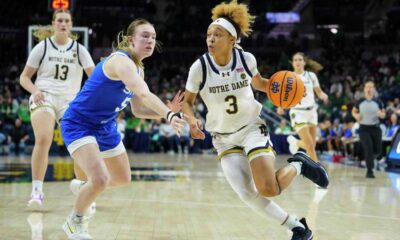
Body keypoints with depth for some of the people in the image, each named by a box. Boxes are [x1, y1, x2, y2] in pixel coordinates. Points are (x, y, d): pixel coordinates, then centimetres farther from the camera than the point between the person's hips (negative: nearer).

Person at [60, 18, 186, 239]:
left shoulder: (138, 69, 4)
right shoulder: (121, 60, -25)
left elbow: (138, 110, 7)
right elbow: (144, 94, -43)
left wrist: (169, 111, -9)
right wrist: (169, 115, -57)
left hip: (105, 126, 10)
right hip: (78, 124, -10)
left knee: (123, 179, 20)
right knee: (100, 179, -25)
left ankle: (86, 189, 48)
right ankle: (74, 222, 1)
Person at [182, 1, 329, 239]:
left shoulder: (246, 59, -13)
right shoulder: (199, 67, -16)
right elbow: (187, 102, -2)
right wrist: (192, 121, -24)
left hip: (252, 128, -1)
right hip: (224, 138, 2)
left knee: (268, 189, -19)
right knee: (248, 195, -10)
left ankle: (298, 165, 14)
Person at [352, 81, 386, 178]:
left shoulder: (378, 102, 0)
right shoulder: (360, 102, -1)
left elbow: (384, 115, 8)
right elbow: (353, 111, 14)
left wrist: (380, 114, -16)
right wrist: (356, 115, -8)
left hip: (375, 128, 2)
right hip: (364, 128, -2)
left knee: (378, 150, 5)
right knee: (368, 149, -13)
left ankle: (369, 158, 39)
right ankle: (369, 171, -5)